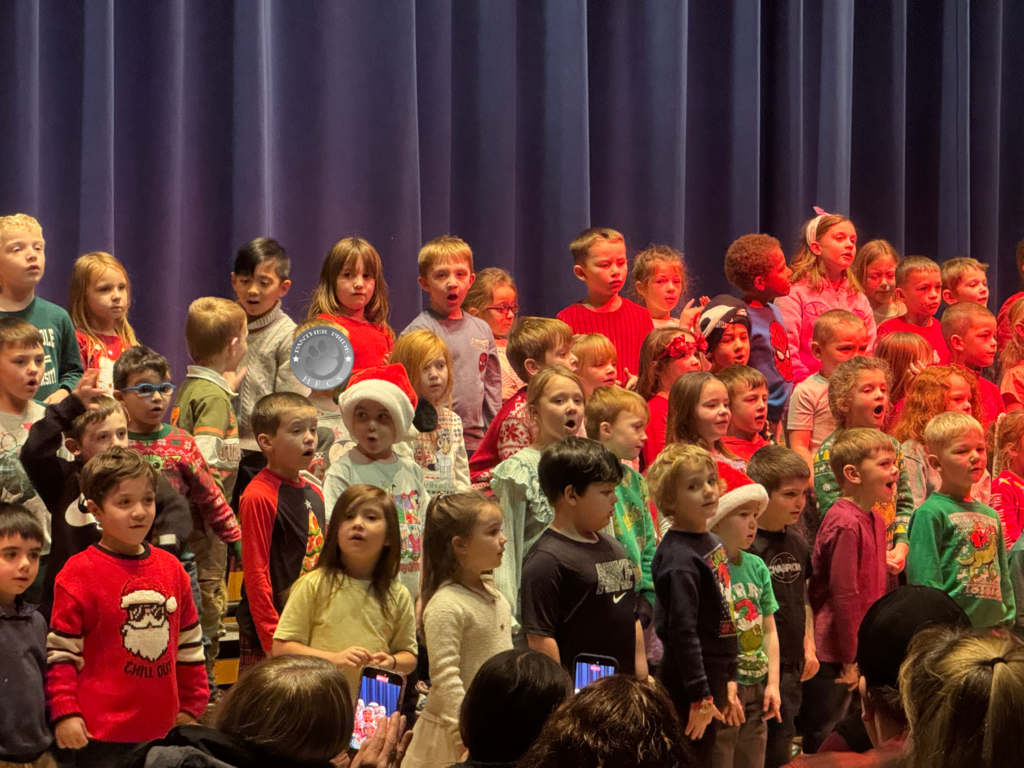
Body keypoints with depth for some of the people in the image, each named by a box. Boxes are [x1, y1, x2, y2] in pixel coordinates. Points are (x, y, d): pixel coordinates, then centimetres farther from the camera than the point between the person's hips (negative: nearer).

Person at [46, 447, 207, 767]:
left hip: (161, 729, 5)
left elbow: (189, 644, 17)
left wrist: (192, 707, 17)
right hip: (101, 735, -5)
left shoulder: (171, 569, 9)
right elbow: (59, 652, -7)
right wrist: (65, 713, -12)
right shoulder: (79, 574, -7)